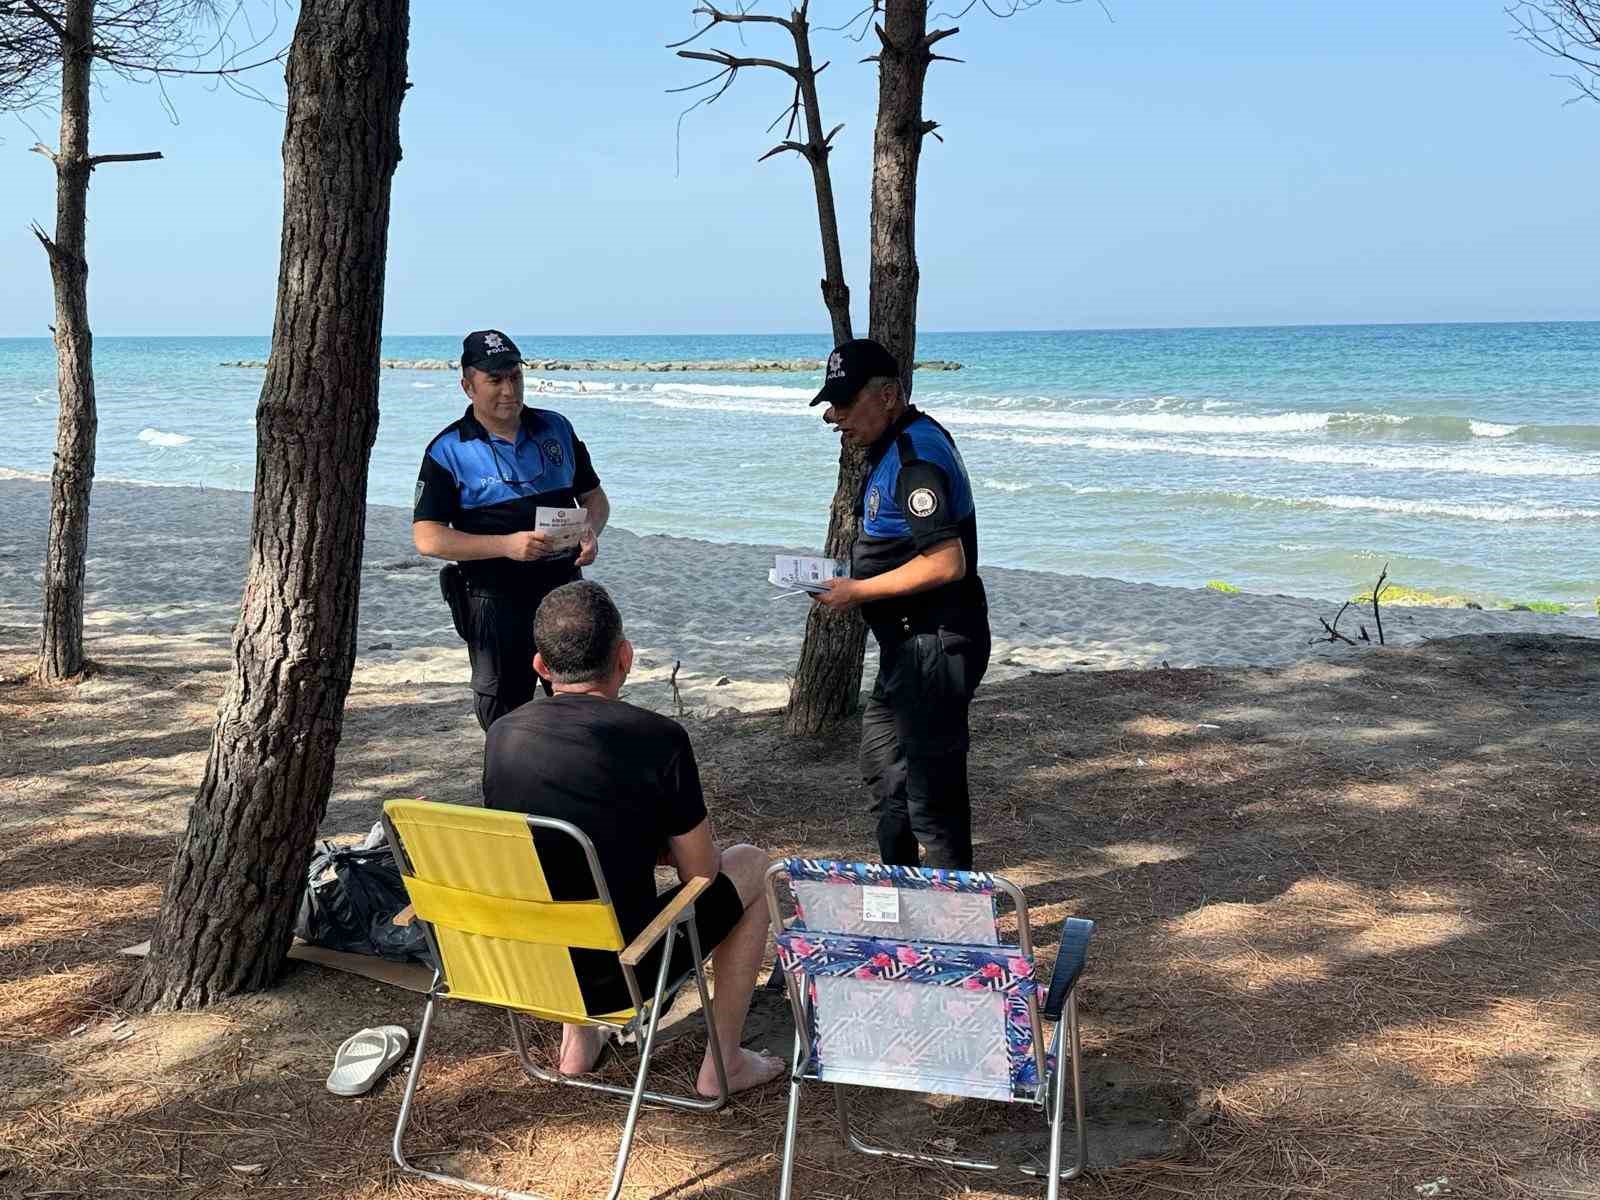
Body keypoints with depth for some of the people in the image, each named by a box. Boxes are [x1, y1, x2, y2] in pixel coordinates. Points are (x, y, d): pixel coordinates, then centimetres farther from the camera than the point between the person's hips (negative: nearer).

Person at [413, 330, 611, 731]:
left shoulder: (556, 429, 7)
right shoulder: (449, 451, -5)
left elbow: (594, 495, 17)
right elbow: (428, 538, -11)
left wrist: (591, 532, -7)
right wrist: (507, 545, -22)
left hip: (564, 586, 3)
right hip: (496, 599, -3)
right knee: (504, 709, 7)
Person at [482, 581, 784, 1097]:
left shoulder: (501, 735, -3)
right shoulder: (659, 738, -16)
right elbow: (700, 872, -6)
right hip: (617, 977, -4)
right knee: (751, 864, 18)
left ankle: (576, 1044, 34)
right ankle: (722, 1062, 22)